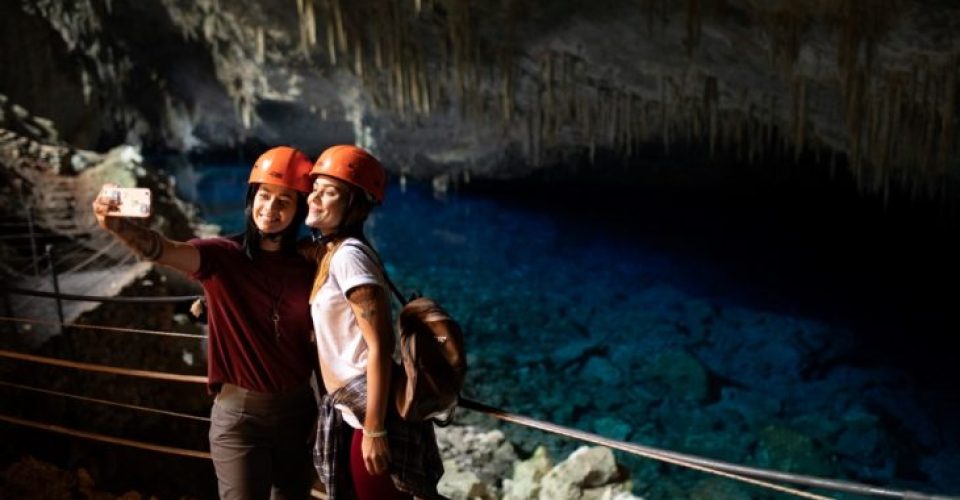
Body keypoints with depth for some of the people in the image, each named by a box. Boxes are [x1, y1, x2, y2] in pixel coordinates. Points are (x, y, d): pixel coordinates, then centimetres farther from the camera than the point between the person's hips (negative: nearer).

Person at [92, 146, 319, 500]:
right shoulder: (223, 257, -10)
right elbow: (164, 250, -29)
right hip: (240, 414, -3)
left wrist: (323, 411, 1)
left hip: (298, 411, 3)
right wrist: (117, 225, -48)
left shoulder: (307, 267, -2)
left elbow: (318, 344, 0)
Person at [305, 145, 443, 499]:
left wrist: (374, 430, -23)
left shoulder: (348, 256, -19)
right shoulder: (329, 251, 9)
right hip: (350, 412, 9)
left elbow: (380, 347, -23)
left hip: (372, 414, -9)